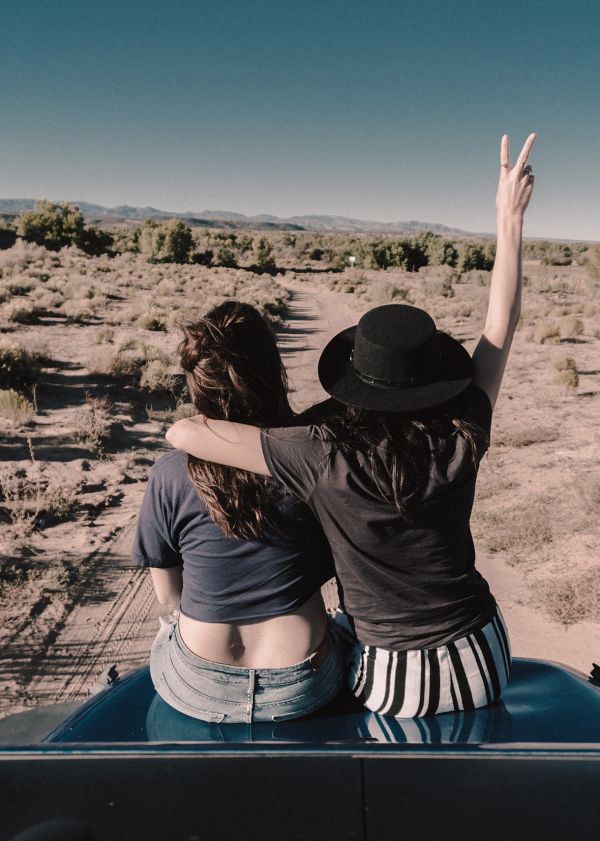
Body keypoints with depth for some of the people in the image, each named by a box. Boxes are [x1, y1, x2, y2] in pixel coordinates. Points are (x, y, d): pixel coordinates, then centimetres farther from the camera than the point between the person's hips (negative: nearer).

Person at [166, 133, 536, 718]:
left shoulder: (324, 459, -26)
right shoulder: (459, 444, -18)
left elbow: (182, 434, -22)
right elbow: (500, 326, -6)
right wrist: (510, 216, 2)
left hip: (395, 686, -2)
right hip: (486, 666, 3)